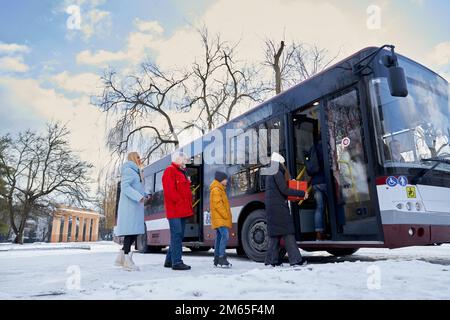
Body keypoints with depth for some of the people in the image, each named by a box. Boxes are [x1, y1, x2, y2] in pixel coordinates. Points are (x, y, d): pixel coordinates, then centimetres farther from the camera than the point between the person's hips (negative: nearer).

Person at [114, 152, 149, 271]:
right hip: (129, 205, -9)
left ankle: (121, 257, 17)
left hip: (135, 206, 9)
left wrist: (145, 195, 8)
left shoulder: (135, 172, 25)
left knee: (135, 231, 8)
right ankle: (127, 261, -5)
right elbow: (125, 187, -17)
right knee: (130, 231, -9)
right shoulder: (128, 170, -5)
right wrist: (139, 197, -25)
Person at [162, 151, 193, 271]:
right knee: (176, 234, -10)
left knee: (179, 235, 12)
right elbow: (169, 190, -17)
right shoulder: (169, 171, -5)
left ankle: (169, 261, 21)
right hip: (175, 209, -9)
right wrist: (180, 202, -15)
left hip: (183, 210, 10)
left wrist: (188, 204, 9)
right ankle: (177, 262, -6)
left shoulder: (182, 172, 23)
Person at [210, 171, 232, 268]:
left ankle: (217, 259, 16)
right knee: (225, 235, -19)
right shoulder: (216, 190, -11)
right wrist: (226, 216, -16)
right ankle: (221, 258, -19)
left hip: (220, 219, 11)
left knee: (219, 237, 11)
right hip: (220, 219, -11)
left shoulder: (220, 189, 22)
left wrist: (227, 216, 17)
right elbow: (218, 205, -19)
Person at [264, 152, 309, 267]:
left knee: (275, 233, 11)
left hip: (271, 207, 9)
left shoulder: (270, 174, 19)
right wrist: (302, 193, -12)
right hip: (279, 207, -9)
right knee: (288, 232, -6)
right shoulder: (277, 173, -9)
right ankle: (295, 260, -4)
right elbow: (284, 190, -17)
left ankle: (271, 260, 12)